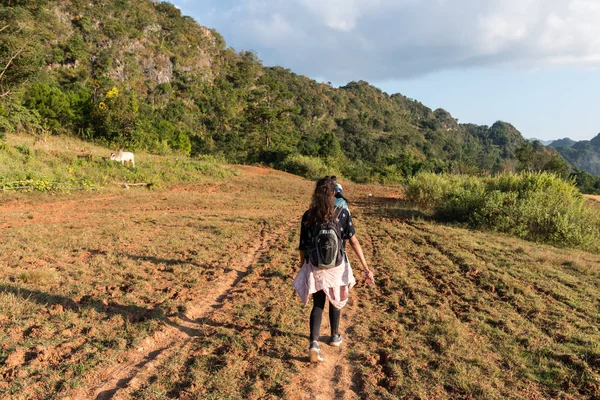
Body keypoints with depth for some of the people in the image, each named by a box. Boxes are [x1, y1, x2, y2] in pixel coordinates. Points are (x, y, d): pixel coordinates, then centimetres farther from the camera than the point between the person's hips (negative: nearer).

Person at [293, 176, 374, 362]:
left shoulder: (308, 216, -8)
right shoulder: (342, 214, -11)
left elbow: (303, 245, -2)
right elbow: (353, 242, -12)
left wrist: (302, 266, 13)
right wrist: (366, 268, -10)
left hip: (315, 268, 0)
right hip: (337, 267, 0)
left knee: (317, 305, 12)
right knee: (335, 302, 22)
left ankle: (314, 342, -5)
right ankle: (335, 336, 40)